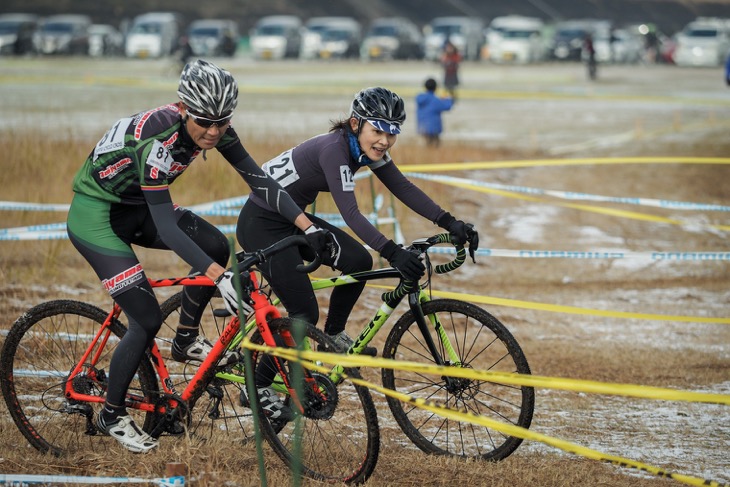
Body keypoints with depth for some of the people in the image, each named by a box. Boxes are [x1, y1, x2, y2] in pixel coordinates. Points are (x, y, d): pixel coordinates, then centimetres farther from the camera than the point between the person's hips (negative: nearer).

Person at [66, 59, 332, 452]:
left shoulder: (214, 129, -13)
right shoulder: (157, 138, -34)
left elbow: (259, 181, -11)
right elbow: (165, 226, -36)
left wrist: (309, 228, -21)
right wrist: (220, 278, -43)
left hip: (136, 206, 7)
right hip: (95, 214, -7)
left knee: (216, 247, -11)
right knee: (147, 319, -12)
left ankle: (186, 341, 9)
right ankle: (111, 416, 7)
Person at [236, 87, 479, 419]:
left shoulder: (368, 149, -3)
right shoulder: (334, 149, -29)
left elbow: (404, 189, -3)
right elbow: (350, 213, -37)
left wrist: (450, 223, -13)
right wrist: (392, 252, -47)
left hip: (291, 220, 9)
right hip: (261, 225, -9)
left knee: (358, 261, -5)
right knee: (305, 314, -11)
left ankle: (333, 336, 14)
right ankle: (257, 388, 2)